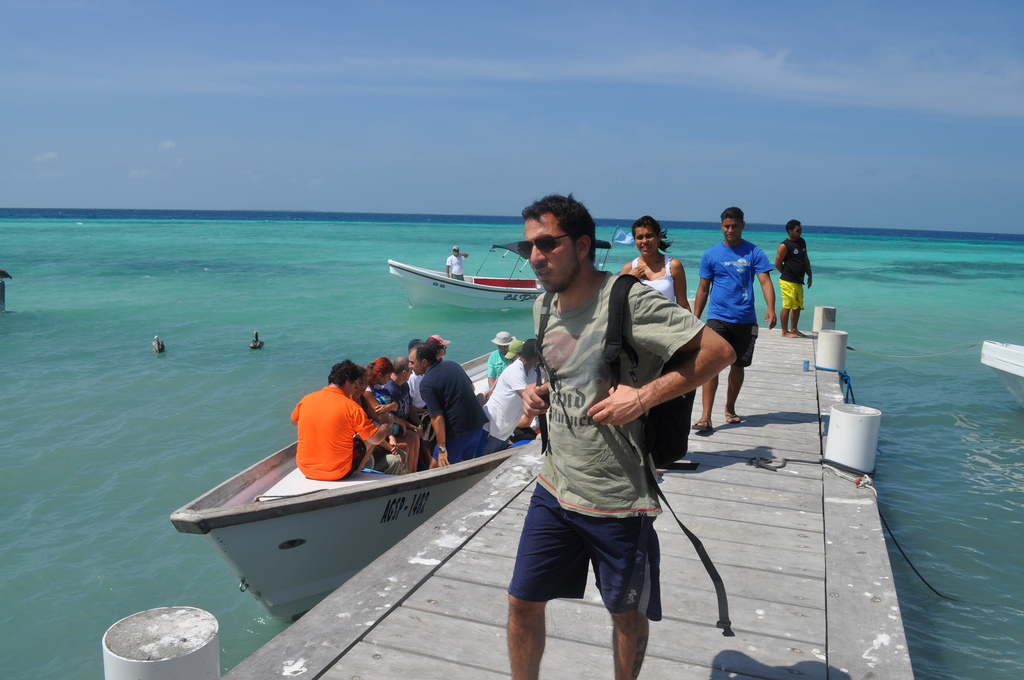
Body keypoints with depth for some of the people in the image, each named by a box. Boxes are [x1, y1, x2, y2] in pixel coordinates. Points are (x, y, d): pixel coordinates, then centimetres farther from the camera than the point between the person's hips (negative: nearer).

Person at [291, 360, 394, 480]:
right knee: (369, 438, 13)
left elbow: (293, 420, 17)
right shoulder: (352, 407, -17)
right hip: (338, 474, -5)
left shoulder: (307, 399, -4)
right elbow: (377, 438, -14)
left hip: (305, 469, 5)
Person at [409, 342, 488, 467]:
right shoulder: (452, 364, 8)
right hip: (478, 424, 8)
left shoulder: (426, 384, -15)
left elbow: (437, 417, -21)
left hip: (457, 432, -8)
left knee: (435, 467, 7)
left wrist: (442, 448, -19)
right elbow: (471, 387, 22)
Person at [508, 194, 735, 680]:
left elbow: (719, 351, -20)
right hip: (554, 489, 6)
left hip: (619, 499, -6)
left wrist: (643, 397, -24)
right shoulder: (544, 306, 5)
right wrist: (537, 394, 2)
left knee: (627, 611, 16)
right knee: (522, 602, 13)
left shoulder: (628, 299, -18)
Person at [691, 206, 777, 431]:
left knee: (738, 366, 12)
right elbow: (703, 289, 8)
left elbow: (765, 281, -6)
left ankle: (730, 408, 32)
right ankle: (706, 416, -14)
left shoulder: (754, 253, 2)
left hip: (745, 320, 1)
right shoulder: (710, 254, 4)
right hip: (717, 318, -1)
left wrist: (770, 308, -23)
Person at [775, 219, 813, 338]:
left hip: (798, 281, 8)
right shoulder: (784, 246, -10)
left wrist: (809, 275, 18)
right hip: (788, 281, -8)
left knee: (798, 306, 13)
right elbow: (778, 264, -8)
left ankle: (793, 329, 24)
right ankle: (785, 331, 1)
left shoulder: (802, 242, 14)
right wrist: (787, 274, 1)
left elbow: (806, 260, 21)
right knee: (787, 306, -6)